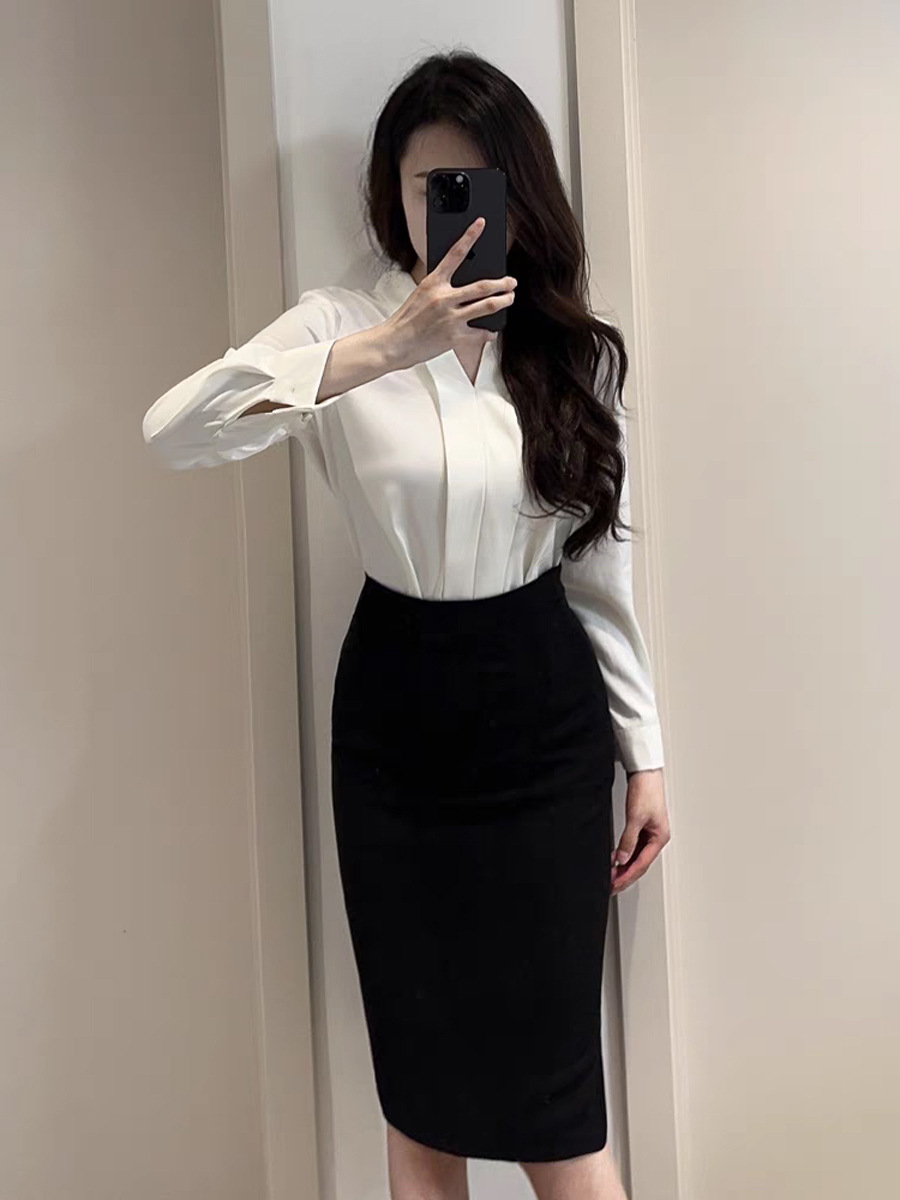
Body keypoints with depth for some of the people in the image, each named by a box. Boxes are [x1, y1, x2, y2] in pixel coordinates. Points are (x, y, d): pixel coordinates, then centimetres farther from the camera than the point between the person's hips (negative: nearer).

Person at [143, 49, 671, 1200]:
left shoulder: (576, 350, 4)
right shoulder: (346, 326, -4)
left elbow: (601, 562, 8)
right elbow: (173, 430, -22)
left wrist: (642, 751, 8)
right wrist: (383, 351, -30)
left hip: (544, 709, 1)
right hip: (397, 710, -1)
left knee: (549, 1070, 4)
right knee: (420, 1064, 10)